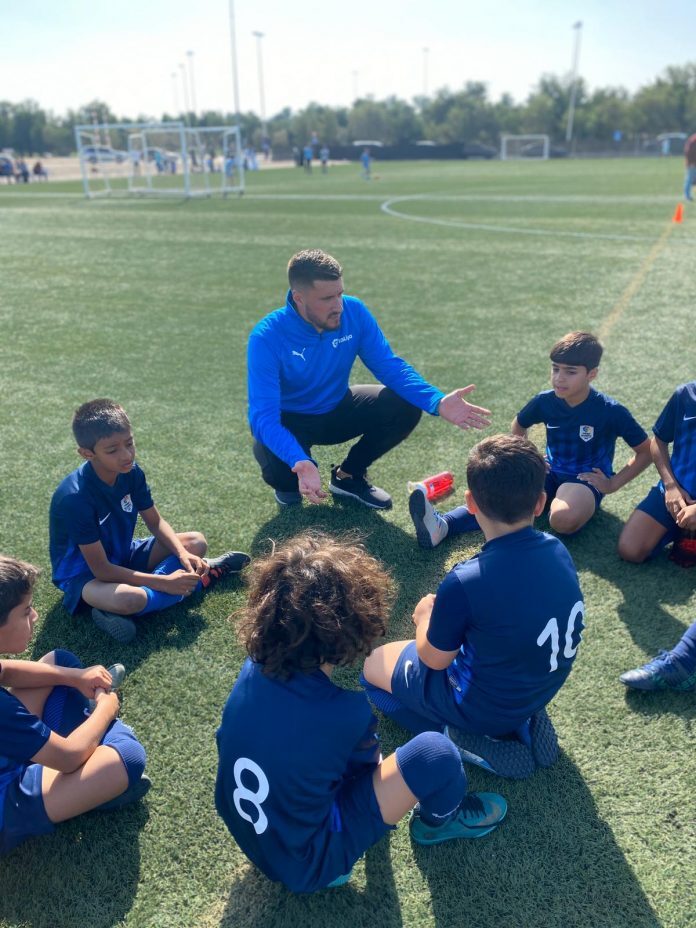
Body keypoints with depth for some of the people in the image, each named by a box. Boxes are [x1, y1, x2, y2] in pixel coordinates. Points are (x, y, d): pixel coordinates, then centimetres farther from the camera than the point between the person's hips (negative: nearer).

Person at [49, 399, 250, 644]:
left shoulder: (131, 472, -12)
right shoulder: (75, 497, -31)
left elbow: (156, 522, 0)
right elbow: (101, 569, -28)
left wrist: (183, 555, -18)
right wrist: (165, 582, -29)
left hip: (123, 556, 7)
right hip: (84, 574, -7)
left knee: (196, 543, -3)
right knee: (130, 599, -37)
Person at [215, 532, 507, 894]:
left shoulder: (252, 671, -15)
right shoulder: (346, 712, -30)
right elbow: (366, 767, -6)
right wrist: (373, 755, 18)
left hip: (249, 835, 6)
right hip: (307, 865, -6)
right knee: (433, 753, -14)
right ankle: (440, 821, 18)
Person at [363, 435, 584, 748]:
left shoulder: (466, 581, -34)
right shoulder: (558, 550, -14)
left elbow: (434, 660, -15)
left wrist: (426, 615, 4)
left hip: (485, 706, -6)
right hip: (542, 688, 6)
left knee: (374, 664, 13)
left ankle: (468, 734, 2)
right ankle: (517, 723, 15)